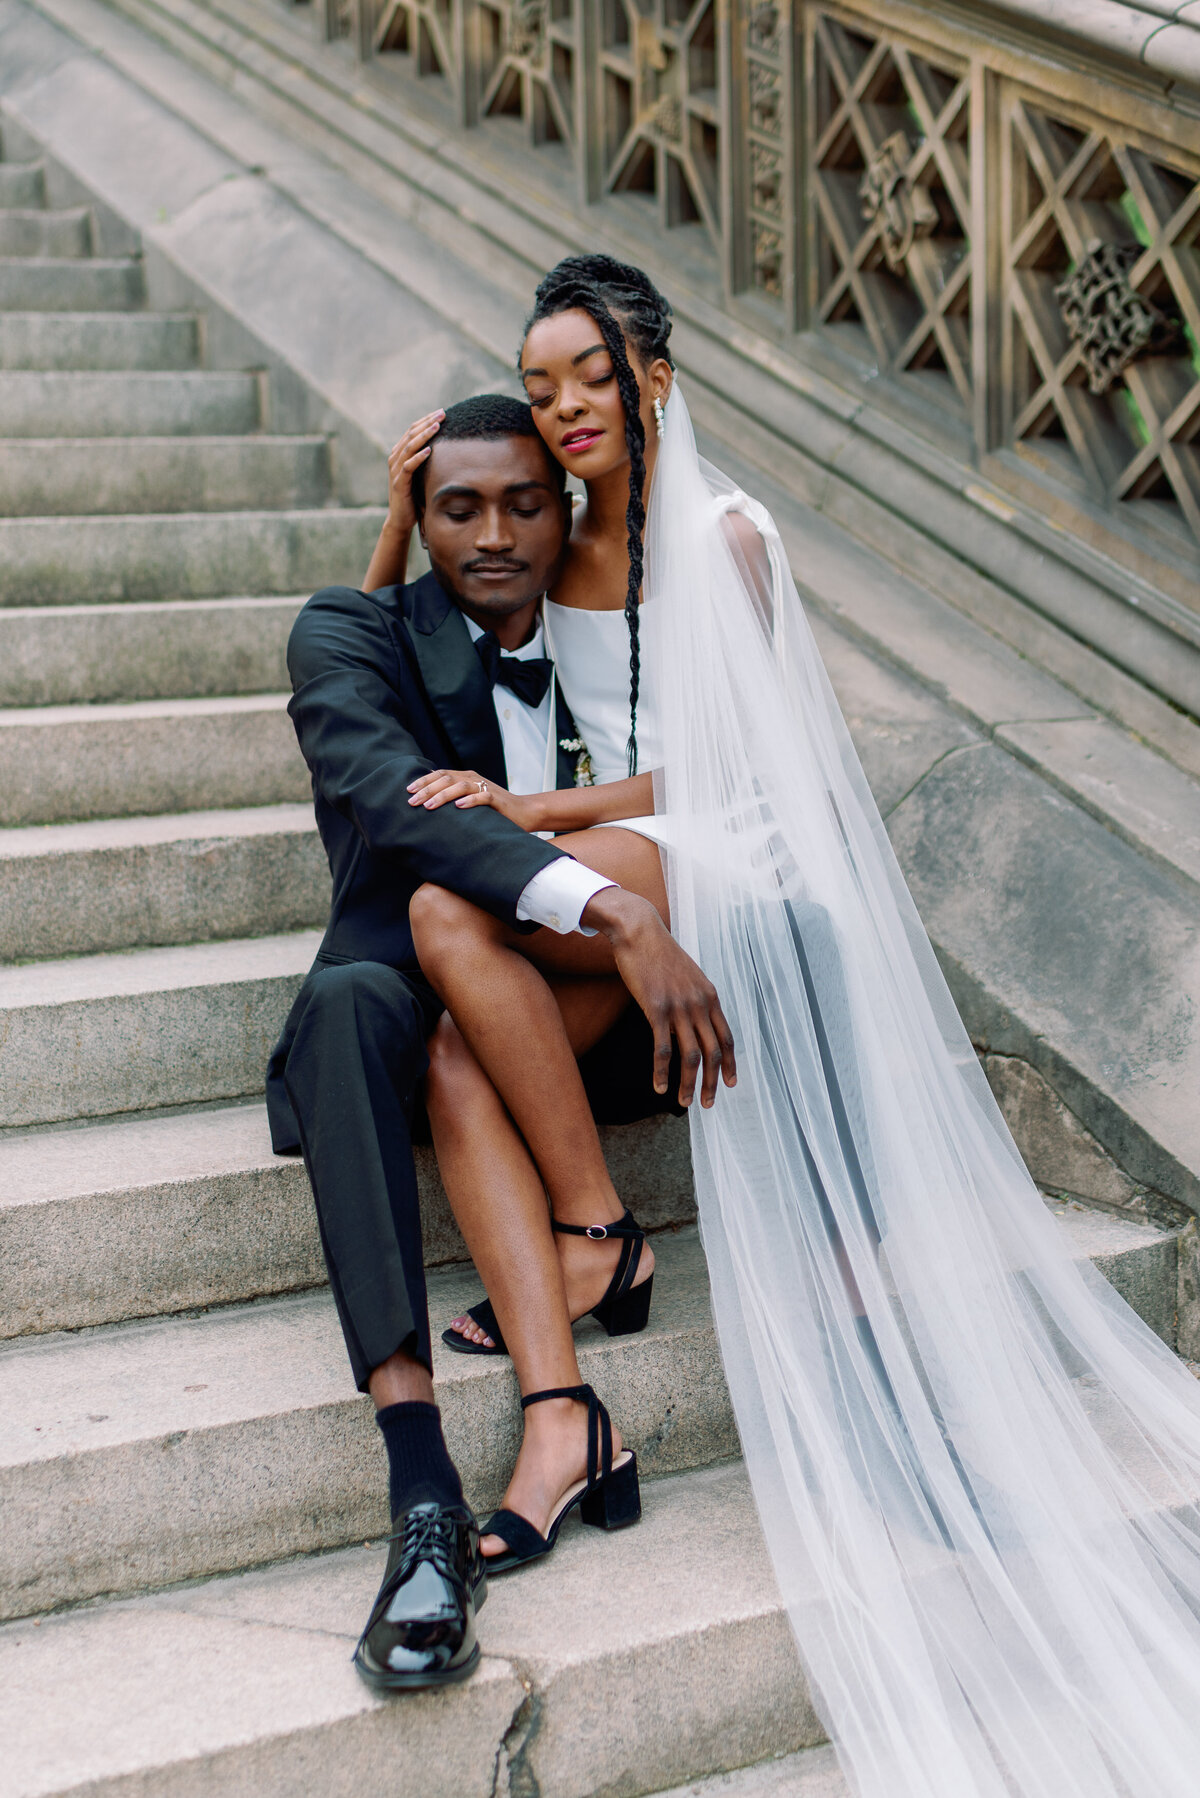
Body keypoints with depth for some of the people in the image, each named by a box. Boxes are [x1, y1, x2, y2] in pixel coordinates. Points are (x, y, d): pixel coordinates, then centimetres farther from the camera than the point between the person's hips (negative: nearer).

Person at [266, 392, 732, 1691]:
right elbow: (395, 799, -26)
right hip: (418, 1007, -4)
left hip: (570, 1009, 4)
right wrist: (609, 911, -41)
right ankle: (424, 1501, -49)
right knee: (349, 997, -39)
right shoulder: (349, 635, -7)